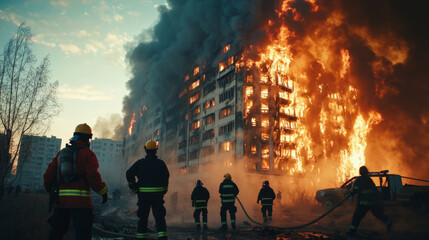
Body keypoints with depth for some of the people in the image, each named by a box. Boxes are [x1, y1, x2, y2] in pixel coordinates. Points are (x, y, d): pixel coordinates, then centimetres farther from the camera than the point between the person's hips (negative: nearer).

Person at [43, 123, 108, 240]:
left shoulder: (62, 152, 12)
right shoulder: (88, 154, -4)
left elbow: (48, 174, 11)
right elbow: (93, 176, -14)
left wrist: (50, 190, 26)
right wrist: (103, 191, -2)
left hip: (60, 198, 6)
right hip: (80, 200, -6)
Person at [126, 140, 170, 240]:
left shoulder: (140, 163, 1)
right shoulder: (161, 163, 1)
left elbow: (129, 173, -5)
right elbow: (166, 176, 6)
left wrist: (133, 186, 6)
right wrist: (164, 189, 20)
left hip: (143, 194, 1)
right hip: (157, 194, -1)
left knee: (142, 217, 14)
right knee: (159, 216, 3)